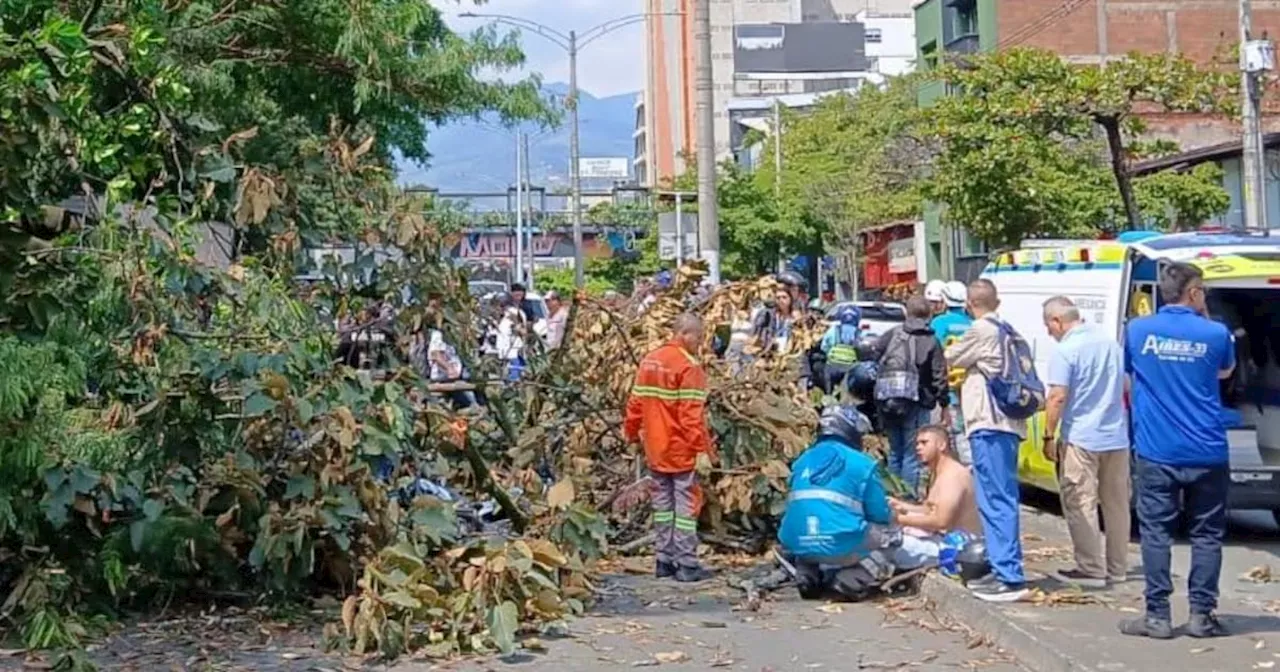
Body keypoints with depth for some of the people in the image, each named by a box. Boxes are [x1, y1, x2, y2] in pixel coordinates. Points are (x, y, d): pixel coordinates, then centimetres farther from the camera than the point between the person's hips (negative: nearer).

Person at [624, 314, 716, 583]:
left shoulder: (648, 361, 8)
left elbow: (635, 403, 11)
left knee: (663, 504, 14)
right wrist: (702, 449, -21)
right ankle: (686, 565, -1)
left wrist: (631, 433, 22)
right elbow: (691, 414, -22)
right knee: (686, 505, -2)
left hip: (656, 450, 8)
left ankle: (664, 560, 19)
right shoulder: (688, 367, -16)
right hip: (682, 451, -7)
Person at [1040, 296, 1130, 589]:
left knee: (1081, 506, 0)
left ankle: (1091, 569, 0)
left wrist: (1049, 436, -11)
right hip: (1117, 437, 7)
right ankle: (1118, 568, 20)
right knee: (1116, 504, 13)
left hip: (1080, 439, -7)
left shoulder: (1065, 350, -12)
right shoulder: (1111, 344, 11)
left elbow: (1058, 397, -17)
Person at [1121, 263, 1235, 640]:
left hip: (1157, 453, 0)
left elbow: (1127, 372, 15)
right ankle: (1202, 614, 10)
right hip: (1206, 454, 0)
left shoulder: (1137, 330, -1)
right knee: (1207, 534, 9)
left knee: (1156, 533, 4)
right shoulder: (1214, 334, -3)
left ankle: (1157, 616, 3)